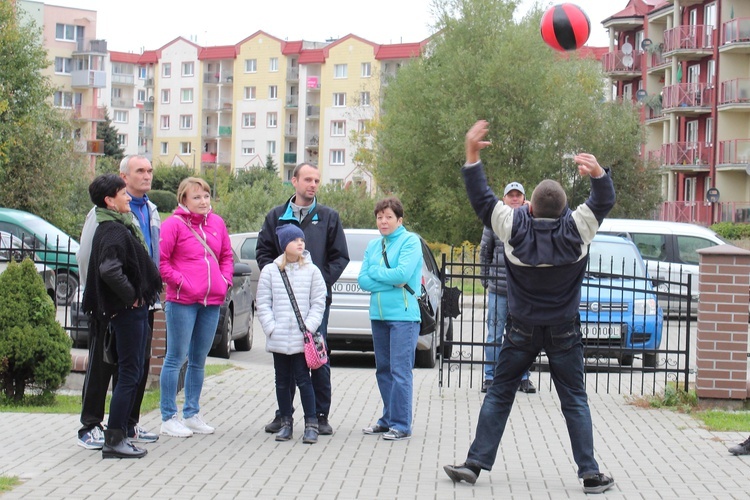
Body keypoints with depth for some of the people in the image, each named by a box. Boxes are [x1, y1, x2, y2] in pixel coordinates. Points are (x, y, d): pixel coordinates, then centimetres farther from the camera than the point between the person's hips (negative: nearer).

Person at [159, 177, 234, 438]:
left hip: (212, 301, 6)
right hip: (182, 301, -6)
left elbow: (227, 256, 20)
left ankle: (192, 414, 23)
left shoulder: (217, 223, 11)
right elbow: (160, 260, -10)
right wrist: (180, 282, -14)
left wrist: (225, 280, 5)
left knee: (199, 359, 13)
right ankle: (169, 418, 3)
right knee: (176, 358, -2)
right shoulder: (173, 224, -6)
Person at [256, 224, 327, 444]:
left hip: (302, 339, -2)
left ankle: (311, 424, 2)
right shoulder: (270, 271, 5)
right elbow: (263, 303, 5)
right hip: (278, 339, 2)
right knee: (282, 380, 9)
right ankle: (286, 423, 18)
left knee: (303, 379, -4)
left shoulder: (311, 271, 4)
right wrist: (270, 327, -6)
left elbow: (318, 302, 3)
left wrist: (309, 327, -8)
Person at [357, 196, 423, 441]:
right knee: (383, 370, 12)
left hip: (403, 315, -7)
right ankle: (388, 419, 21)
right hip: (378, 314, 7)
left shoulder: (410, 241, -4)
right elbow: (363, 280, 4)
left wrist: (375, 272, -4)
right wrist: (392, 282, -9)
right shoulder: (373, 245, 12)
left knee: (400, 371, -8)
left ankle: (401, 425, -4)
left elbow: (403, 273, -17)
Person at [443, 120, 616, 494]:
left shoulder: (515, 227, -14)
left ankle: (475, 463, 7)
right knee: (575, 401, 6)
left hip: (522, 331, 0)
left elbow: (481, 199, -6)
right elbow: (604, 201, -4)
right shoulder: (576, 229, -13)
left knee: (499, 396, 8)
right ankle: (590, 473, 4)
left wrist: (472, 157, -5)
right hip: (564, 333, 0)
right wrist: (598, 174, -23)